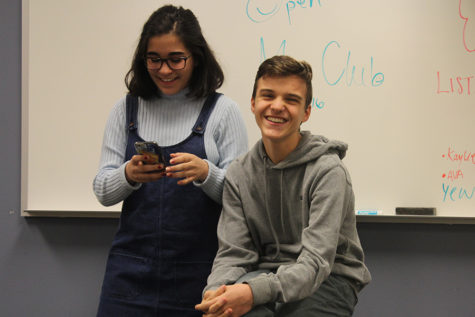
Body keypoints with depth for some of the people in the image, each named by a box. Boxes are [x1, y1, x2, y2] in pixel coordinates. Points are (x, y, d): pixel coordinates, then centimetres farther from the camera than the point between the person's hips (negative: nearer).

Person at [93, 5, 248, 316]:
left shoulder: (223, 111, 0)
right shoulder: (126, 110, 8)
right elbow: (103, 191, 6)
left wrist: (205, 173, -22)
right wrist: (128, 175, -16)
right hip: (131, 269, 2)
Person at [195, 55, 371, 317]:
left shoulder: (327, 170, -11)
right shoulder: (239, 174, 6)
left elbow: (316, 261, -19)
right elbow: (233, 253, 1)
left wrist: (255, 292, -35)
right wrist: (217, 291, -22)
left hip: (329, 279, -3)